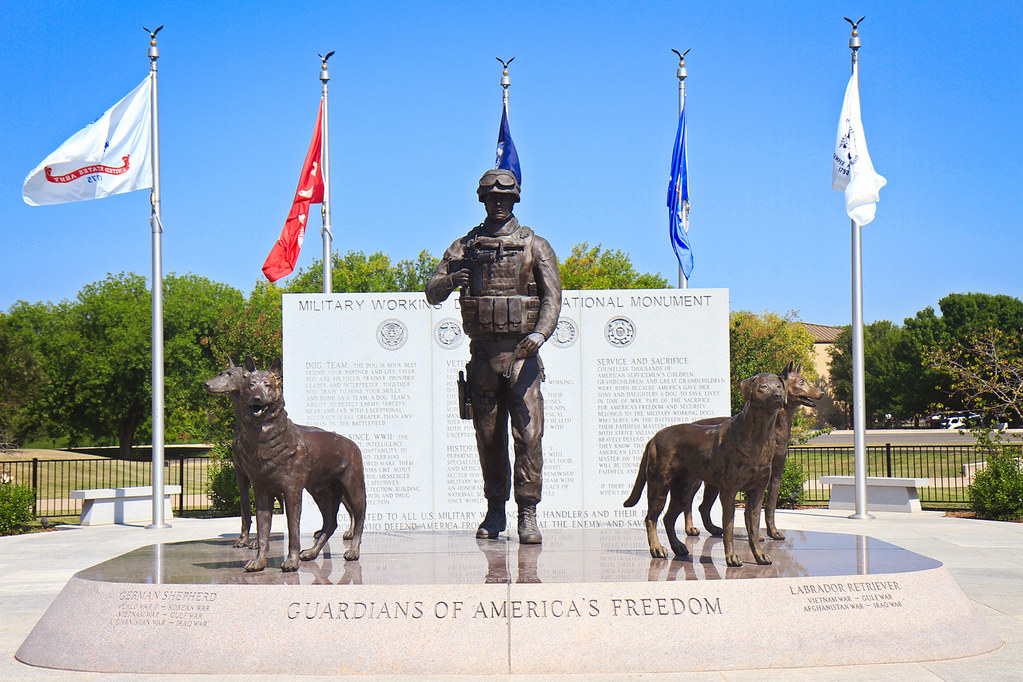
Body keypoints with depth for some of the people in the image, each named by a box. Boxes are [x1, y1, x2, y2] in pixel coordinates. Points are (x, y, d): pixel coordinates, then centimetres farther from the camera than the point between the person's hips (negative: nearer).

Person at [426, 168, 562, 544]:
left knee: (528, 432, -11)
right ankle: (494, 512, 17)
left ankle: (527, 514, -9)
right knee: (488, 436, 7)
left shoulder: (535, 245, 8)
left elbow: (552, 295, 0)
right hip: (482, 353, 2)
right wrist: (450, 280, -16)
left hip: (522, 351, -2)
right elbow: (432, 292, 7)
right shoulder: (464, 247, 12)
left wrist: (540, 333, -17)